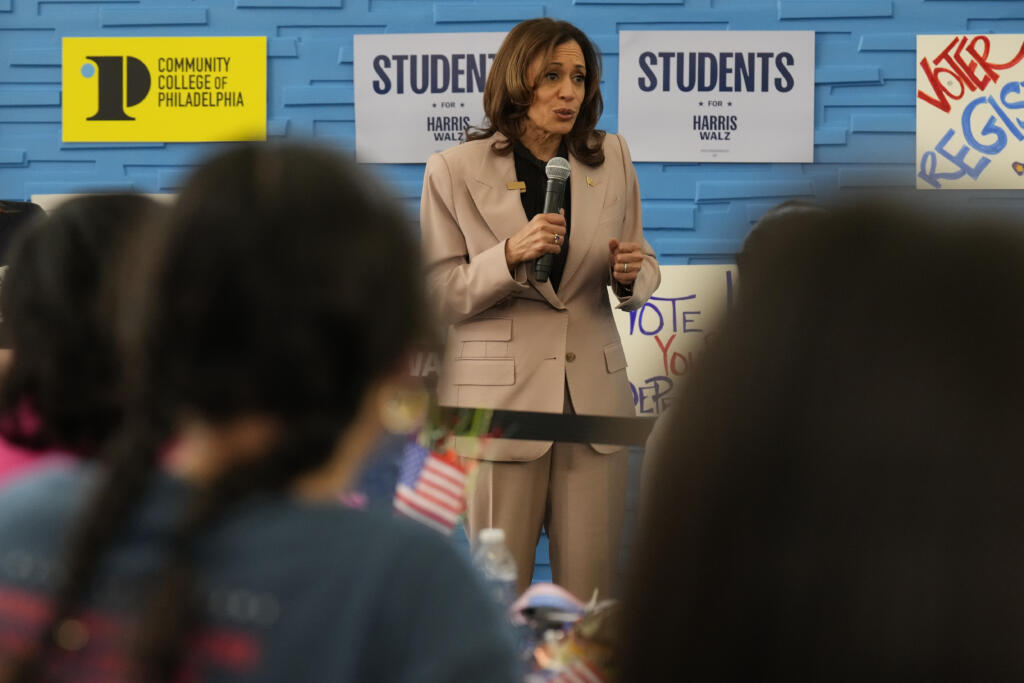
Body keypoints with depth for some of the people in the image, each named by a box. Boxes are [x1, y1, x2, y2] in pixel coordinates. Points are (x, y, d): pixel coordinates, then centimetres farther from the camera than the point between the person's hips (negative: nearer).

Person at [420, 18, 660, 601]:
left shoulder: (613, 159, 10)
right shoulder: (455, 170, 0)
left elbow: (645, 271, 16)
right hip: (498, 396, -3)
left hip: (593, 394, 3)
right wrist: (510, 257, -20)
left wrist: (630, 273, -8)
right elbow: (438, 295, -4)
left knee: (592, 591, 2)